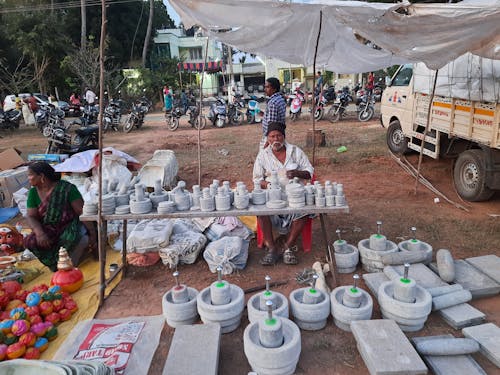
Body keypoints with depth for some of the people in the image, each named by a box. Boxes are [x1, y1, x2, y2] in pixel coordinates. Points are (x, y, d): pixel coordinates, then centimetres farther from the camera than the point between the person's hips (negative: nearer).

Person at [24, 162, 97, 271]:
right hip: (48, 230, 5)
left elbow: (82, 211, -16)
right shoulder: (33, 192, 2)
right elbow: (31, 216, -1)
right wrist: (40, 233, -22)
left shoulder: (66, 188, -13)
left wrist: (92, 233, -20)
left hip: (70, 226, -5)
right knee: (29, 241, -22)